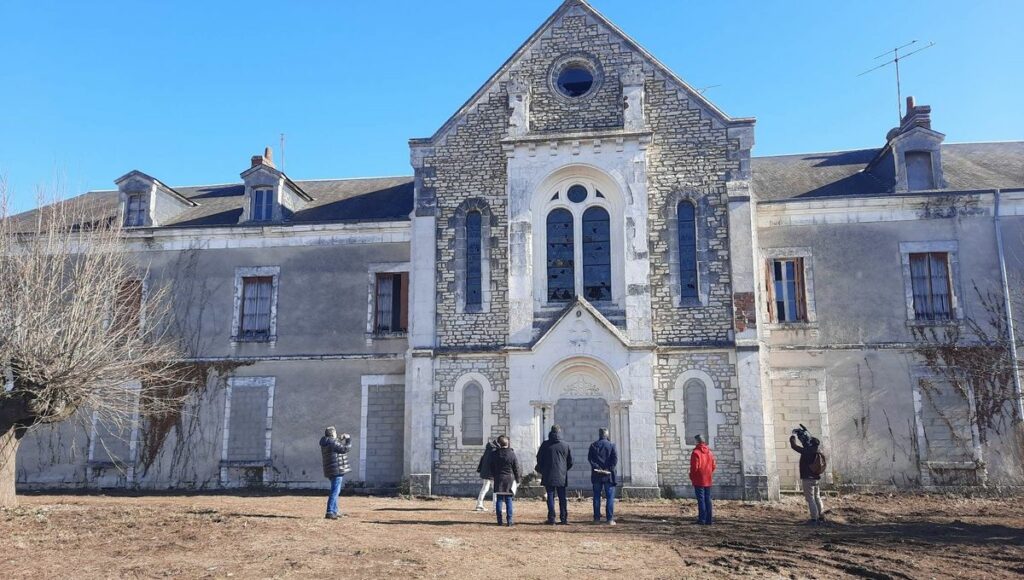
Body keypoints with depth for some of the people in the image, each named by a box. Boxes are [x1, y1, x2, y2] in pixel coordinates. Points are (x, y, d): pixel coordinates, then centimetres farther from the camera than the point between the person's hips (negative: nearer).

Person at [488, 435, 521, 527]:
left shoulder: (494, 454, -1)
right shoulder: (512, 454, -8)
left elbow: (491, 468, 9)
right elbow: (516, 469, -1)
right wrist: (518, 479, 11)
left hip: (498, 479, 2)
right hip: (509, 479, -1)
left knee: (499, 500, 7)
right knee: (508, 501, 3)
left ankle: (499, 520, 5)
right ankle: (509, 521, 1)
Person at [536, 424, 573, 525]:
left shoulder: (545, 445, -3)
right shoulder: (565, 445, 0)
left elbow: (539, 459, 3)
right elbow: (570, 462, 6)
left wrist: (541, 471, 18)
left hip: (548, 475, -1)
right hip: (562, 477, 1)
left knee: (550, 497, 3)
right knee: (562, 498, 7)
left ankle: (551, 519, 0)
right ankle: (564, 519, 7)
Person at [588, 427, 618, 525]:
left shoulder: (593, 445, 4)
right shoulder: (611, 445, -2)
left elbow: (590, 458, -5)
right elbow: (615, 458, -10)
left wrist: (597, 468, -9)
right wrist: (610, 469, -8)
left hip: (596, 474, 2)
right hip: (608, 475, -2)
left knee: (596, 497, 8)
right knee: (610, 497, 2)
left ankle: (597, 518, 8)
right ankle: (610, 519, -3)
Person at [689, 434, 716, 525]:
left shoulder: (696, 452, -12)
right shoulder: (710, 452, 10)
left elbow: (694, 467, -14)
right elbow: (713, 466, 11)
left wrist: (692, 477, 0)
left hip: (699, 481, -6)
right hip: (708, 480, 6)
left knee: (701, 500, -4)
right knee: (708, 499, 9)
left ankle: (702, 519, -5)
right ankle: (708, 520, 10)